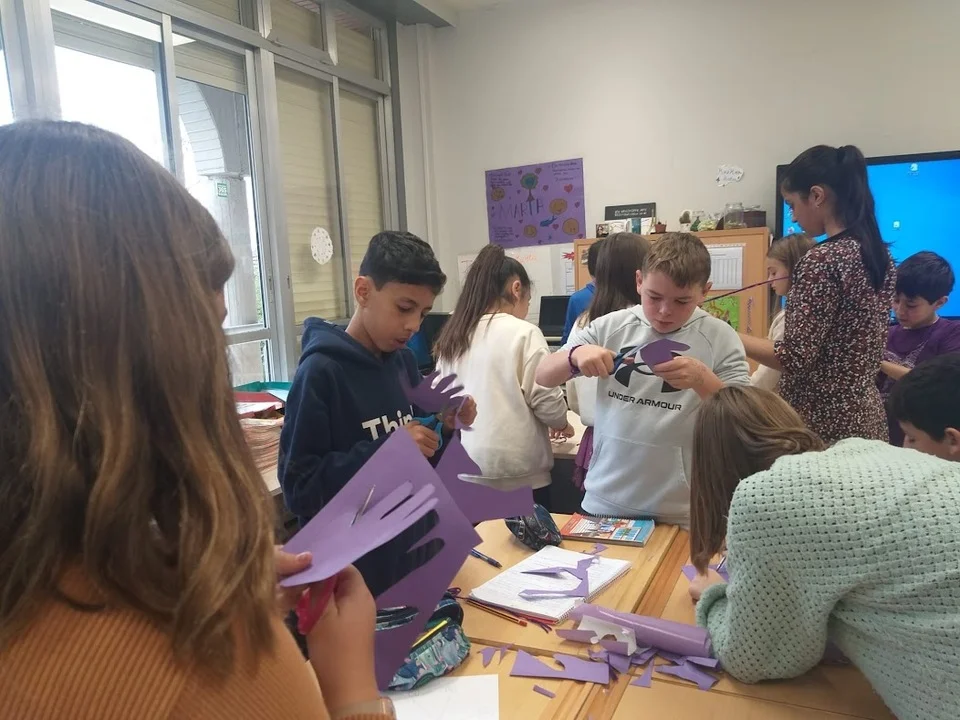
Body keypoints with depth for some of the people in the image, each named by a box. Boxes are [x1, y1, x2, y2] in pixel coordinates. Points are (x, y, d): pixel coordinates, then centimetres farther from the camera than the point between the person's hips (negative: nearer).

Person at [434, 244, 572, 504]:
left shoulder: (452, 337, 6)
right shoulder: (524, 333, -10)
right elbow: (545, 400, -11)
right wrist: (561, 424, 9)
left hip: (467, 468, 5)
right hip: (517, 470, -5)